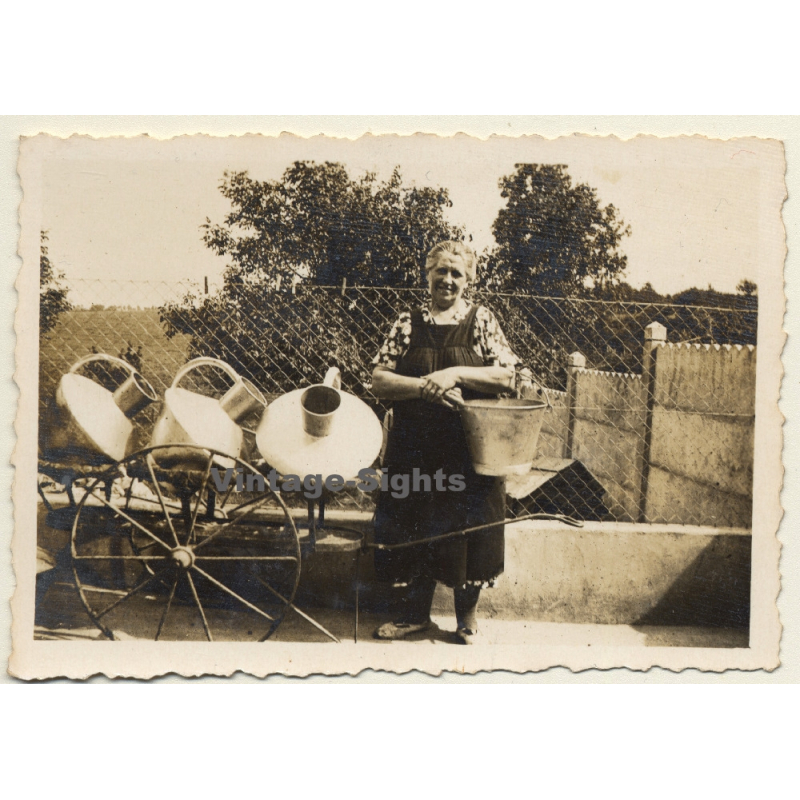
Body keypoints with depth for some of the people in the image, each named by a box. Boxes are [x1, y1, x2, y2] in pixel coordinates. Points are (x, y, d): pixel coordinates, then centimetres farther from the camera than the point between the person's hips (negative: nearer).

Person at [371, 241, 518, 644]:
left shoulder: (481, 320, 3)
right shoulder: (408, 322, 6)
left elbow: (506, 376, -4)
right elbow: (379, 380, -1)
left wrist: (457, 373, -16)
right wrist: (425, 386, -16)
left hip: (470, 447, -1)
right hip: (415, 447, 2)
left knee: (467, 529, 5)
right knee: (415, 526, 9)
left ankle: (467, 617, 24)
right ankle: (414, 611, 28)